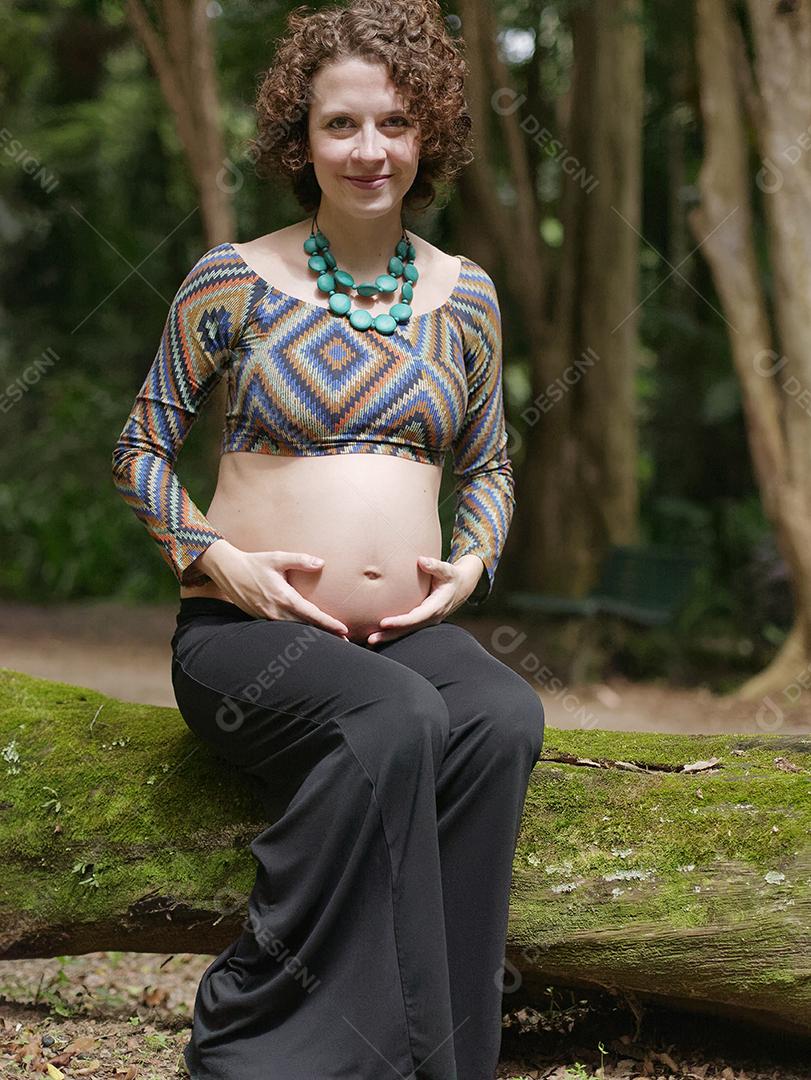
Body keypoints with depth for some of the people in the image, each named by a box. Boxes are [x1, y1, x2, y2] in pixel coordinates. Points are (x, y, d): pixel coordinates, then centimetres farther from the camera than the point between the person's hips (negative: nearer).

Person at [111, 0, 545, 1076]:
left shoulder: (462, 293, 14)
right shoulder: (236, 279, 3)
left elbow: (489, 462, 24)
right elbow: (142, 446, 7)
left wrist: (471, 564, 3)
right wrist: (218, 560, -9)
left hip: (411, 628, 4)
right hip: (248, 627, -3)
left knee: (504, 718, -32)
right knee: (397, 720, -36)